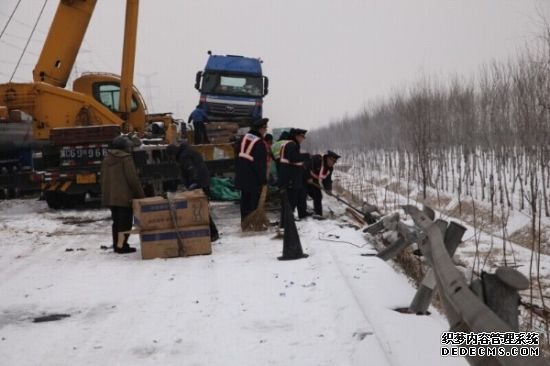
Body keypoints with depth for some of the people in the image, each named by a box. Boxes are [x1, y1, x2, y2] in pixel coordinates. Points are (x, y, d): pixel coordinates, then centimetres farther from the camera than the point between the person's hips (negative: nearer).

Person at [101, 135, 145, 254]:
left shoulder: (106, 159, 12)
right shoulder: (126, 158, -11)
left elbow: (103, 179, 17)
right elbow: (133, 178, -15)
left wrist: (105, 194, 24)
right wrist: (141, 195, -9)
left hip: (110, 196, 8)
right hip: (124, 197, -8)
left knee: (116, 221, 16)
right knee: (125, 222, -2)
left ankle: (116, 245, 20)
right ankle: (122, 246, -4)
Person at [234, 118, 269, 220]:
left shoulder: (244, 138, 4)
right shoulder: (259, 143, -20)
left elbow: (239, 155, 11)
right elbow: (261, 163, -19)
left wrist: (238, 170, 18)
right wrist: (263, 178, -12)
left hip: (242, 173, 7)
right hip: (253, 176, -7)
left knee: (245, 198, 14)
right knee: (254, 199, 2)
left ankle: (244, 219, 20)